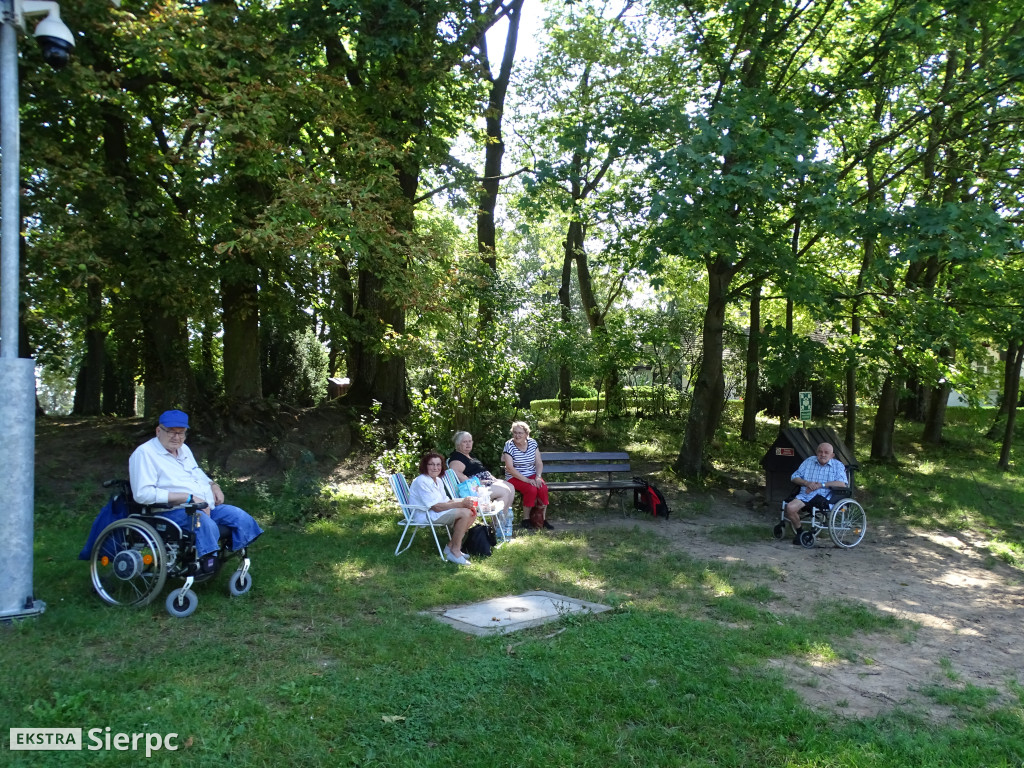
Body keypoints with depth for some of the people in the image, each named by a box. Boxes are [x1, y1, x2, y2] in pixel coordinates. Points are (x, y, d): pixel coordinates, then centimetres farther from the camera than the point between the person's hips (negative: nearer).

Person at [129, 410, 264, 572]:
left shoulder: (183, 449, 18)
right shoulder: (145, 453, -10)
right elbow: (143, 493, -22)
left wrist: (213, 485, 8)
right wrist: (188, 497, -24)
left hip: (207, 507, 9)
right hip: (173, 512, -9)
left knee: (242, 517, -9)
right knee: (206, 524, -37)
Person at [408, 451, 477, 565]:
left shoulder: (438, 480, 13)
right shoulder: (421, 482, -18)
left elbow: (446, 501, 10)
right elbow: (436, 507, -23)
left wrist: (464, 501, -9)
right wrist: (461, 504, -24)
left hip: (436, 513, 10)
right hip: (424, 516, -10)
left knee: (471, 512, -3)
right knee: (464, 513, -23)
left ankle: (451, 546, 3)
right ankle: (455, 551, -14)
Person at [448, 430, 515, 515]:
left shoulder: (470, 456, 22)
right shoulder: (456, 457, -11)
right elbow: (455, 473, -29)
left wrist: (493, 478, 12)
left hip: (487, 481, 11)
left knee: (511, 488, 2)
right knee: (505, 491, -20)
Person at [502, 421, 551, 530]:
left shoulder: (533, 443, 4)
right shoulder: (509, 446, -9)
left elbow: (539, 463, 5)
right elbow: (510, 468, -16)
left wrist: (538, 477, -14)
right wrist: (526, 480, -22)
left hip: (532, 475, 4)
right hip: (515, 477, -4)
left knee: (543, 488, -26)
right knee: (532, 489, -31)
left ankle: (541, 519, -12)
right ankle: (526, 519, -13)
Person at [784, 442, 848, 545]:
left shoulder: (838, 465, 8)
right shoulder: (809, 461, 17)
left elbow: (842, 484, -9)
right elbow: (794, 477, 16)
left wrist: (821, 485, -14)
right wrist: (807, 483, -6)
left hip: (825, 497, -3)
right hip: (805, 494, 3)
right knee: (790, 508, -25)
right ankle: (799, 532, 0)